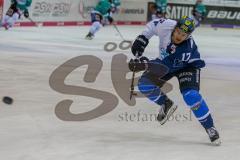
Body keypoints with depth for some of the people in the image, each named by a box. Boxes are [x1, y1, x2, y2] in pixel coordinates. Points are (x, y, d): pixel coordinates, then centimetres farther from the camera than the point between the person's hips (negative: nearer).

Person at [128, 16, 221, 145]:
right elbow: (153, 24, -3)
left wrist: (144, 65, -54)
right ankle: (167, 105, 12)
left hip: (187, 65, -5)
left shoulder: (187, 48, -40)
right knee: (144, 84, -14)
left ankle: (210, 128, -13)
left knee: (190, 95, -28)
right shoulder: (166, 26, -29)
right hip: (166, 61, 5)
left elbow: (165, 66, -45)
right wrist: (142, 39, -11)